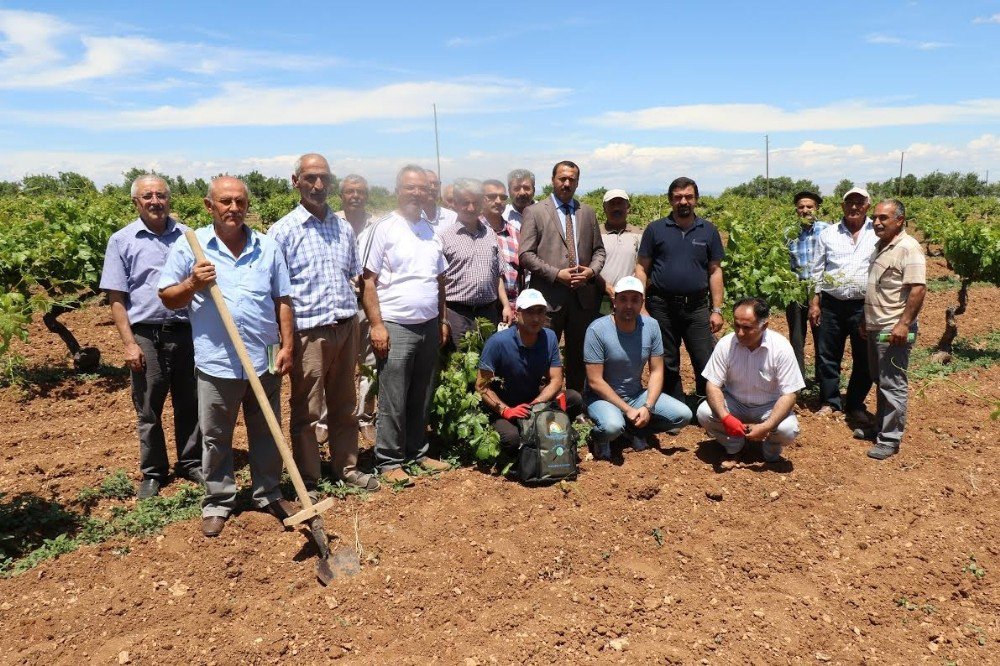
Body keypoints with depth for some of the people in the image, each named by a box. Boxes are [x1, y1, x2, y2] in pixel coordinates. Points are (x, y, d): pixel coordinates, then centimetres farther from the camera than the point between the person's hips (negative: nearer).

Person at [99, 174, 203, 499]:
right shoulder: (122, 241, 1)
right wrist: (129, 344, -8)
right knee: (148, 410, 8)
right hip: (146, 336, -1)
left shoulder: (187, 236, 6)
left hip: (186, 332, 2)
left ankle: (190, 463, 27)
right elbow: (116, 299, -1)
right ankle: (153, 472, 23)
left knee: (189, 404, 11)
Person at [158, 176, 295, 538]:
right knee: (216, 438, 11)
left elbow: (283, 301, 8)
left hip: (264, 360, 2)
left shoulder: (268, 248, 6)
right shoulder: (188, 246, 0)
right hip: (217, 363, -2)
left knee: (266, 433, 14)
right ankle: (217, 502, 27)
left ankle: (268, 494, 30)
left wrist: (287, 345, 2)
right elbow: (168, 298, 4)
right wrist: (192, 284, -16)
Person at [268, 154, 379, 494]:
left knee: (344, 406, 15)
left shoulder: (344, 227, 10)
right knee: (306, 412, 5)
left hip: (346, 328, 5)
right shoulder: (282, 231, -5)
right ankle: (308, 481, 18)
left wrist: (354, 321, 12)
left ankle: (346, 467, 30)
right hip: (309, 333, -5)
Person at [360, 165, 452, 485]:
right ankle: (389, 461, 13)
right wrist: (376, 325, -15)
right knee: (393, 402, 0)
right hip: (396, 327, -6)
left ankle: (417, 452, 27)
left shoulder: (431, 231, 13)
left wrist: (442, 319, 16)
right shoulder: (383, 228, -6)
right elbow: (368, 281, -9)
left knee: (422, 398, 14)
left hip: (429, 327, 6)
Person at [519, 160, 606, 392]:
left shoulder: (588, 212, 14)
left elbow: (598, 250, 17)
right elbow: (525, 254, -6)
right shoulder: (534, 212, 1)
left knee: (579, 355, 11)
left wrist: (591, 270, -5)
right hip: (549, 295, -4)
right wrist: (556, 274, -14)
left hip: (583, 295, 4)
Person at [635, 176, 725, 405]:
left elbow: (715, 271, 8)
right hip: (662, 307, 0)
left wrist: (717, 310, 2)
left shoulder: (708, 230, 7)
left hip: (697, 307, 1)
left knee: (707, 363, -2)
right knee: (667, 365, 9)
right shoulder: (655, 229, 3)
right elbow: (642, 268, 3)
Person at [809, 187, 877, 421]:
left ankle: (855, 405, 24)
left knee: (865, 360, 8)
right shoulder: (828, 234, 6)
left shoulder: (879, 234, 1)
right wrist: (814, 303, 3)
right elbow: (817, 271, 8)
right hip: (831, 304, 1)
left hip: (865, 307, -1)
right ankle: (830, 402, 24)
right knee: (827, 355, 8)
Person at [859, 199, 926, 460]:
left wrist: (904, 324, -25)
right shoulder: (881, 246, 14)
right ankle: (880, 426, 30)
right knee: (880, 382, 18)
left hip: (894, 330, -9)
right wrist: (866, 320, 22)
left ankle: (890, 439, 3)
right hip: (876, 328, 9)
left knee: (892, 385, -4)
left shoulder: (908, 248, -15)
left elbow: (918, 289, -21)